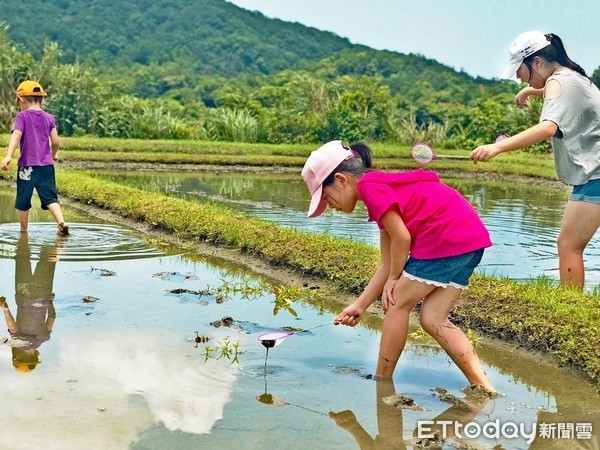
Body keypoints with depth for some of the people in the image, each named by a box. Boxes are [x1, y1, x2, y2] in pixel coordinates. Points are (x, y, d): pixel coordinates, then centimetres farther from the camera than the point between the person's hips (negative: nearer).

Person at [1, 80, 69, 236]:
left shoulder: (22, 116, -2)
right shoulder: (49, 118, 8)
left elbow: (16, 135, -17)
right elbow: (55, 141, 4)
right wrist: (53, 155, 24)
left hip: (27, 165, -3)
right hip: (46, 164, 3)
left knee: (23, 200, 10)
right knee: (50, 197, 0)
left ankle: (23, 230, 19)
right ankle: (61, 222, -23)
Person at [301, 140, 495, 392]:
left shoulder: (369, 185, -6)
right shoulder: (383, 185, 24)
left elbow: (401, 238, -12)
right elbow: (389, 264, 21)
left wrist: (394, 280, 4)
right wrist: (359, 305, 20)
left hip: (448, 236, -10)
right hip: (471, 239, 10)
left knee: (399, 304, 4)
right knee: (433, 320, 9)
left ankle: (381, 382, 16)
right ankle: (484, 386, 4)